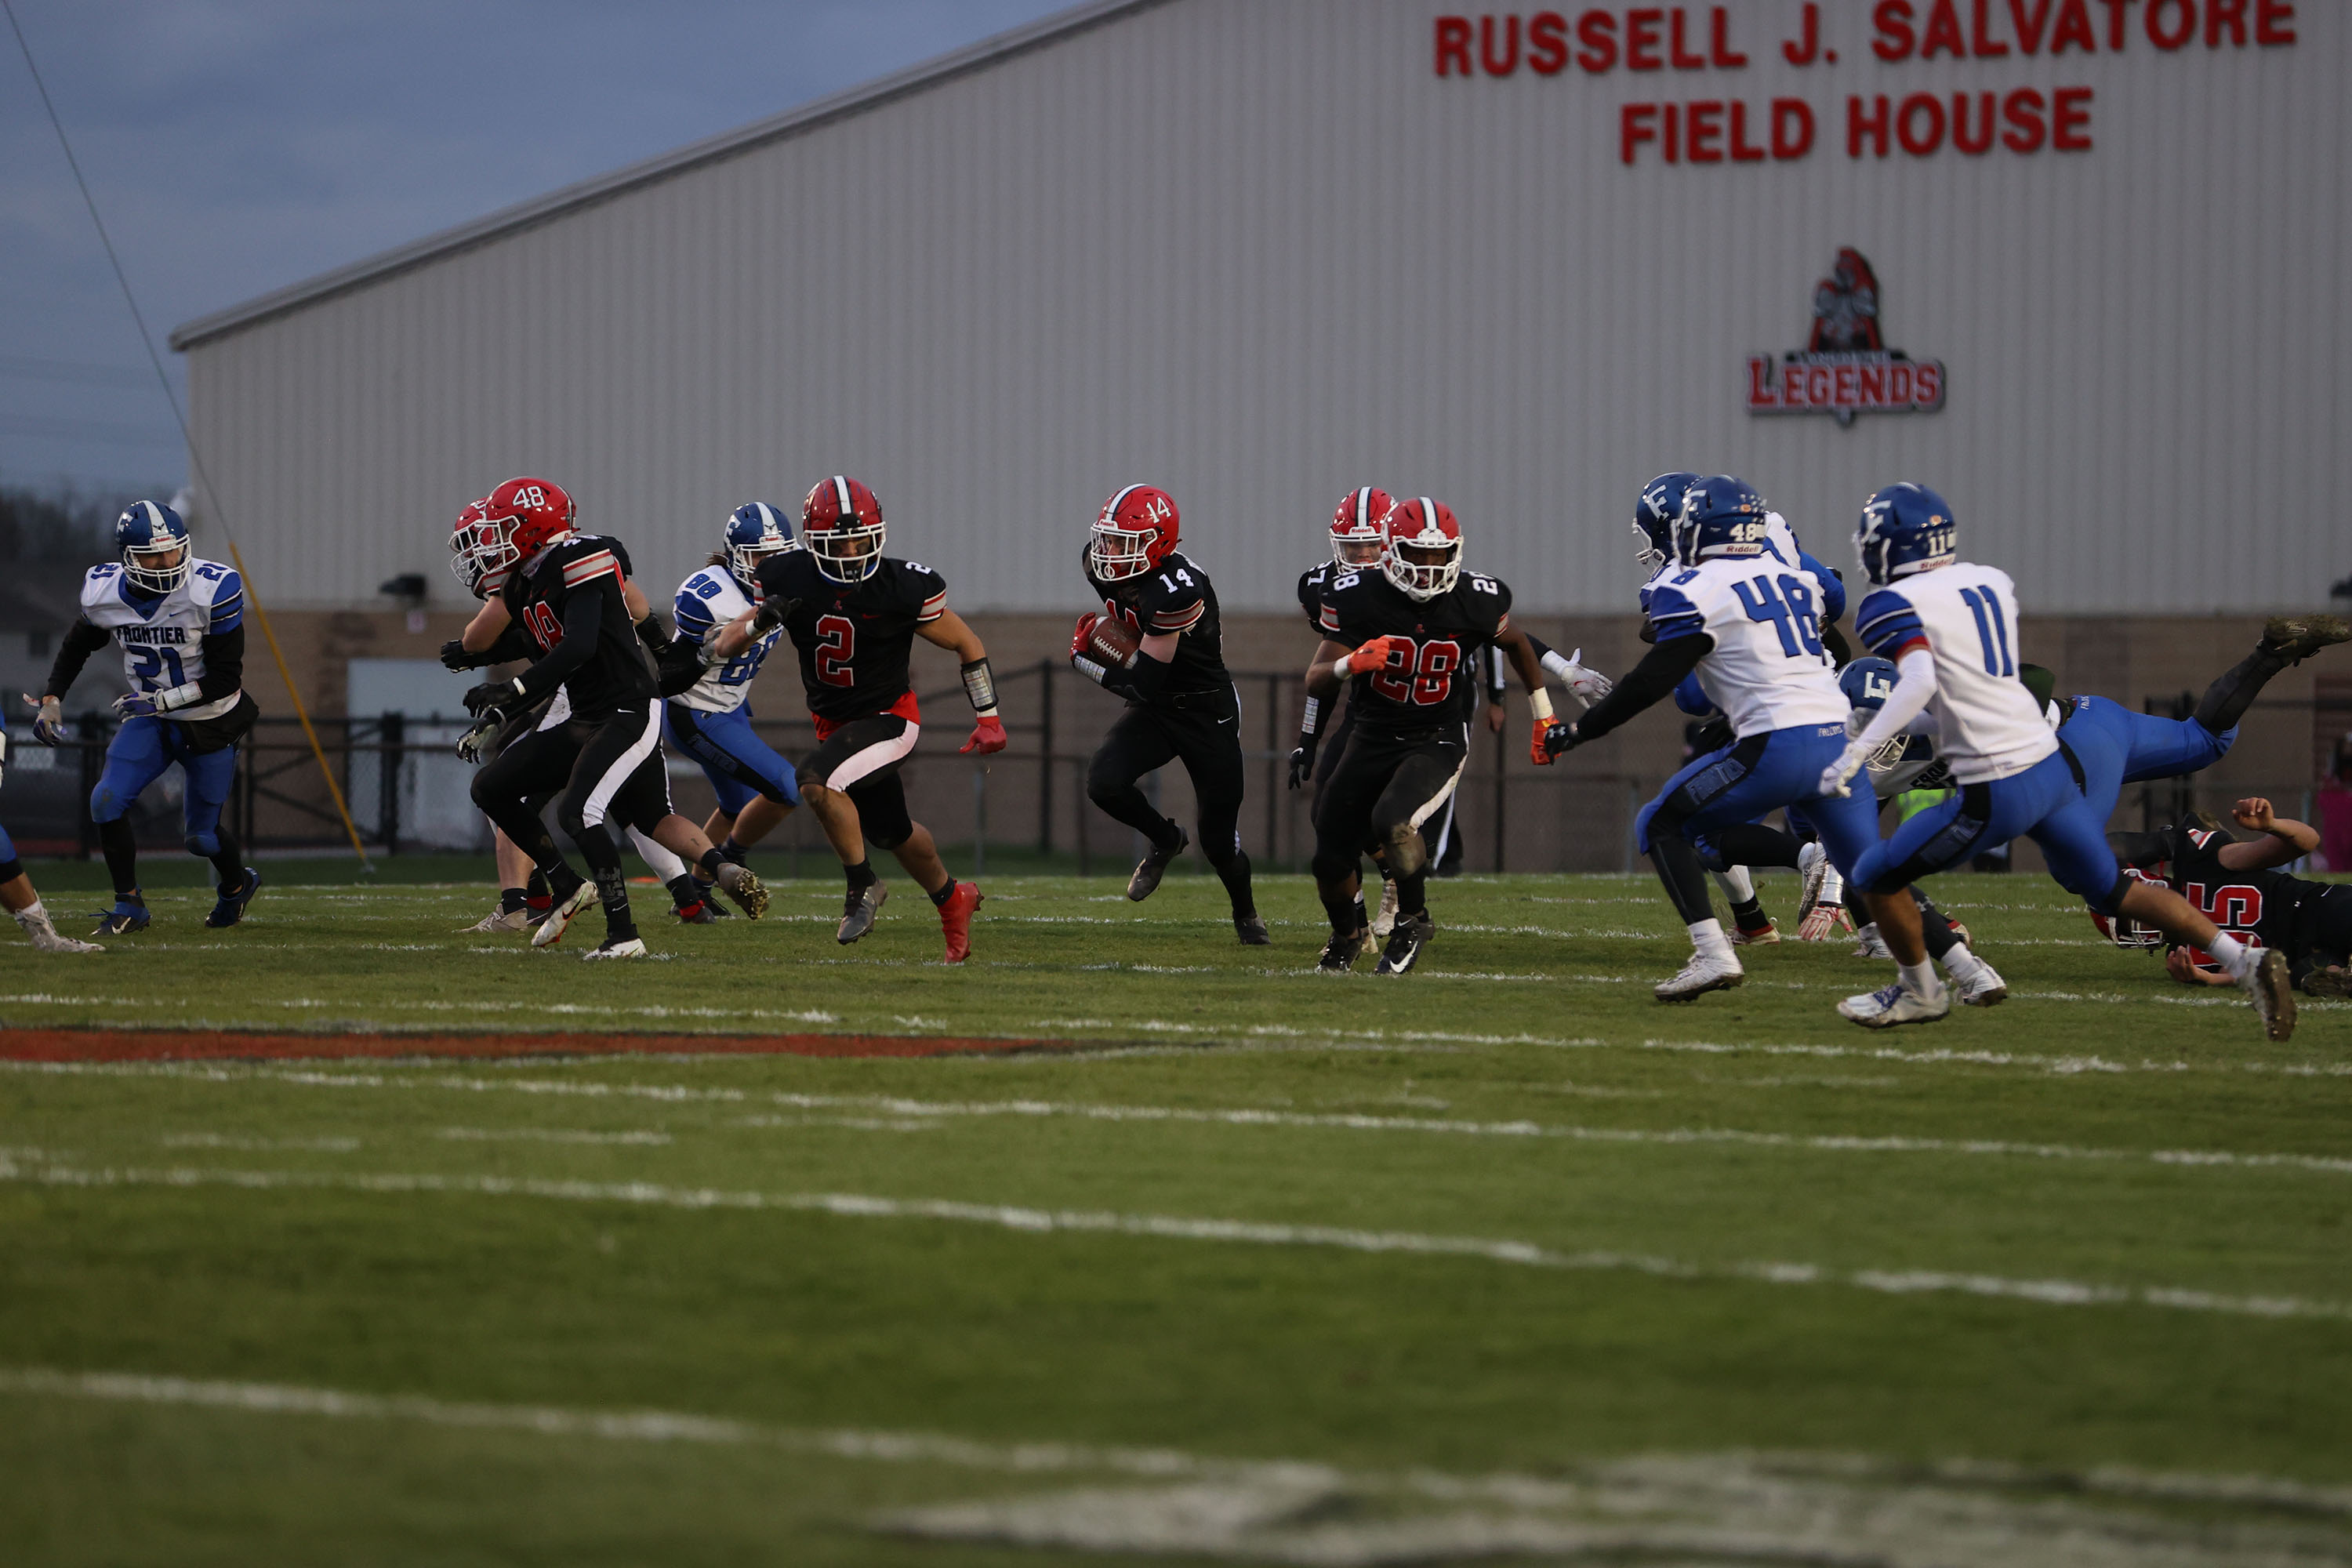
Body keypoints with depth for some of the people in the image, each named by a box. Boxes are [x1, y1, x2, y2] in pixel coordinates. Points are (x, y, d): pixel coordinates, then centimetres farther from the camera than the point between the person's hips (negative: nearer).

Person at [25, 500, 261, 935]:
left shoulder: (213, 591, -26)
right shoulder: (104, 593, -13)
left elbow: (226, 679, -21)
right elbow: (78, 645, 10)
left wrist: (162, 700, -28)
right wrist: (52, 699, 0)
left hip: (210, 722, -3)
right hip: (150, 718, 3)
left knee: (202, 835, 6)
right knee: (107, 803, -14)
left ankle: (237, 884, 40)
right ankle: (129, 906, 4)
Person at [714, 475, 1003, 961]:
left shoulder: (904, 589, -22)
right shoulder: (788, 579, -14)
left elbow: (966, 644, -8)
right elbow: (723, 647, -9)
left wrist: (988, 719, -10)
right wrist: (760, 620, -31)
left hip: (889, 717, -5)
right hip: (834, 720, 5)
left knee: (818, 782, -29)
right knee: (890, 831, 20)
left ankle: (862, 886, -7)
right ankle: (952, 900, 47)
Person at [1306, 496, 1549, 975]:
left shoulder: (1477, 602, -12)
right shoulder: (1357, 597, -14)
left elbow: (1515, 644, 11)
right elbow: (1315, 682, -11)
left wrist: (1544, 715, 19)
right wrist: (1352, 664, -34)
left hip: (1439, 742, -2)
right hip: (1372, 737, 3)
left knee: (1393, 823, -31)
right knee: (1331, 860, 4)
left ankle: (1414, 919, -2)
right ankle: (1348, 935, 39)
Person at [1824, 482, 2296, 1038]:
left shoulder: (1892, 605, -9)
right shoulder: (1993, 581, 13)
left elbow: (1920, 680, -25)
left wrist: (1857, 750, -29)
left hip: (1997, 792, -7)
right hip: (2054, 763, 7)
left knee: (1877, 877, 10)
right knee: (2114, 889, 18)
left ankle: (1919, 991, 26)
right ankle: (2243, 959, 6)